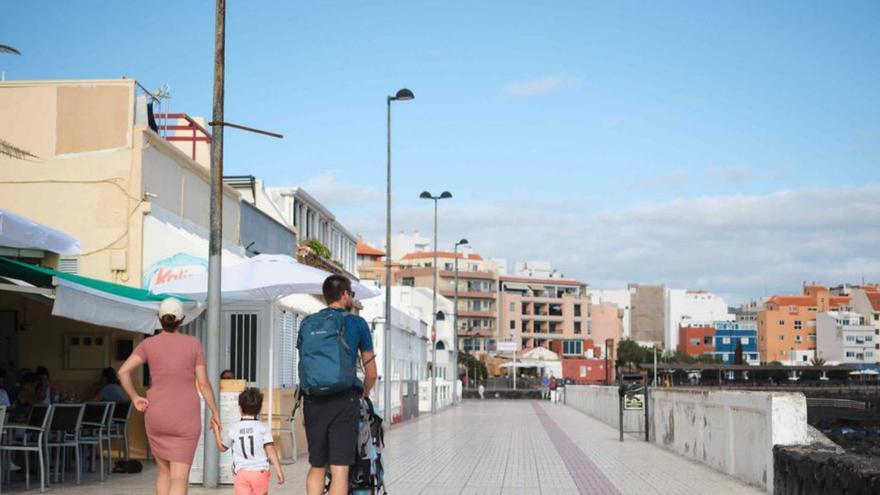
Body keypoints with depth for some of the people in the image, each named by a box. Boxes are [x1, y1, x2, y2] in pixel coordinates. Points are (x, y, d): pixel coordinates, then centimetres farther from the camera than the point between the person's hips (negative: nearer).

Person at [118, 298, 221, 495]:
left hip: (157, 417, 2)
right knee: (179, 479, -2)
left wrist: (135, 398, -3)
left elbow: (123, 371, -15)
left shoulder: (148, 344, -2)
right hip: (185, 419, -2)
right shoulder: (193, 344, -5)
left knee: (164, 471, 23)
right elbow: (203, 383, -5)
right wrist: (215, 412, 6)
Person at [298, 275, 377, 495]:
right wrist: (363, 395, 24)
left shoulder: (307, 323, 11)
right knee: (339, 470, -3)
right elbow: (371, 373, 6)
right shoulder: (356, 323, 2)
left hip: (312, 401, 4)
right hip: (344, 401, -3)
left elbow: (303, 364, 16)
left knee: (316, 467, 14)